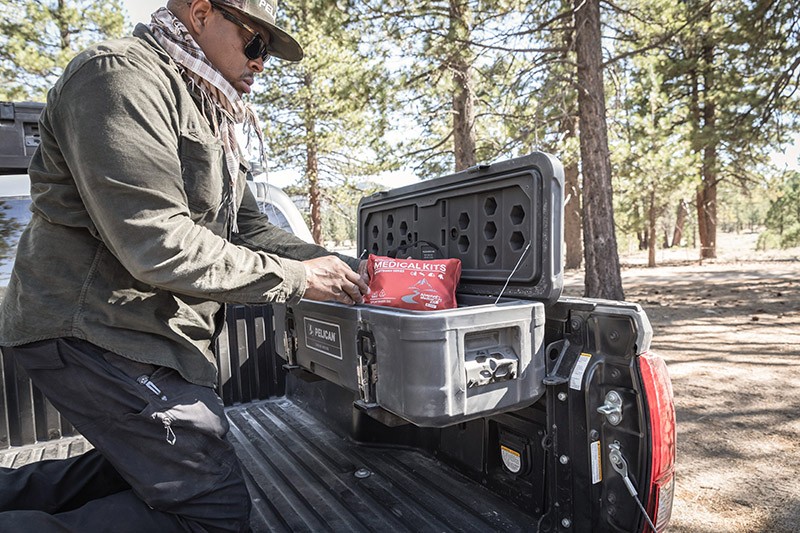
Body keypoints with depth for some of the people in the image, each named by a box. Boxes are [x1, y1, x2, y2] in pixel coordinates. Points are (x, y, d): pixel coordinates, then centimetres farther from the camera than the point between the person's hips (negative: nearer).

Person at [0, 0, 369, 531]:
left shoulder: (207, 116, 19)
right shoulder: (122, 75, -13)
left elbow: (249, 229, 14)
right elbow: (156, 244, -25)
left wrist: (344, 266, 1)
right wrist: (296, 277, -19)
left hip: (150, 330, 10)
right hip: (99, 330, -10)